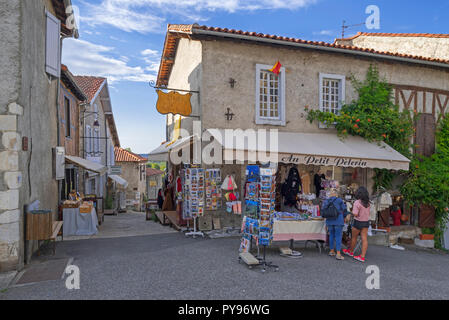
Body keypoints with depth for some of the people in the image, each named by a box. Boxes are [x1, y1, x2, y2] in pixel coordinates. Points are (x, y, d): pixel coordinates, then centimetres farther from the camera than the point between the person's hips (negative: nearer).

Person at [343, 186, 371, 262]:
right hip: (366, 222, 6)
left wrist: (352, 211, -4)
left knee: (354, 237, 13)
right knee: (364, 239, 4)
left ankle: (350, 251, 32)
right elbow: (368, 213, 11)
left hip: (358, 222, -6)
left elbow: (355, 214, -23)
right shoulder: (367, 203, 2)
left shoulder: (357, 203, -20)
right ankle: (362, 256, 6)